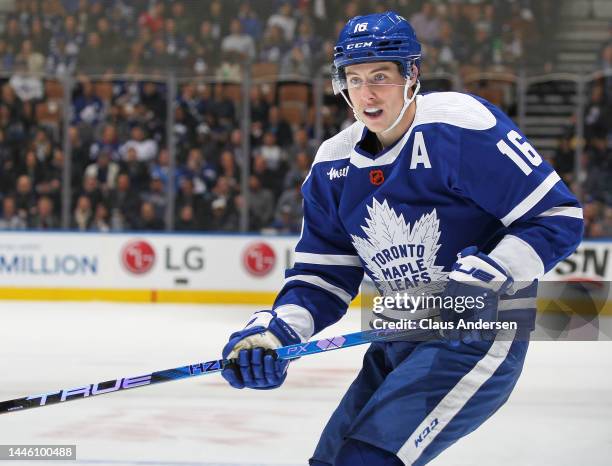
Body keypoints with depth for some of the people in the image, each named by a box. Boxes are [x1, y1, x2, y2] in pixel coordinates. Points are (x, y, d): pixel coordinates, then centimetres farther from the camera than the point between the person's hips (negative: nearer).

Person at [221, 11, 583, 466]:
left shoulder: (461, 126, -18)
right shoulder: (333, 165, 5)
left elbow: (559, 216, -17)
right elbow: (323, 276, 8)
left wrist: (485, 280, -26)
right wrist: (275, 330, -10)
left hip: (483, 327, -8)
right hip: (402, 338, 8)